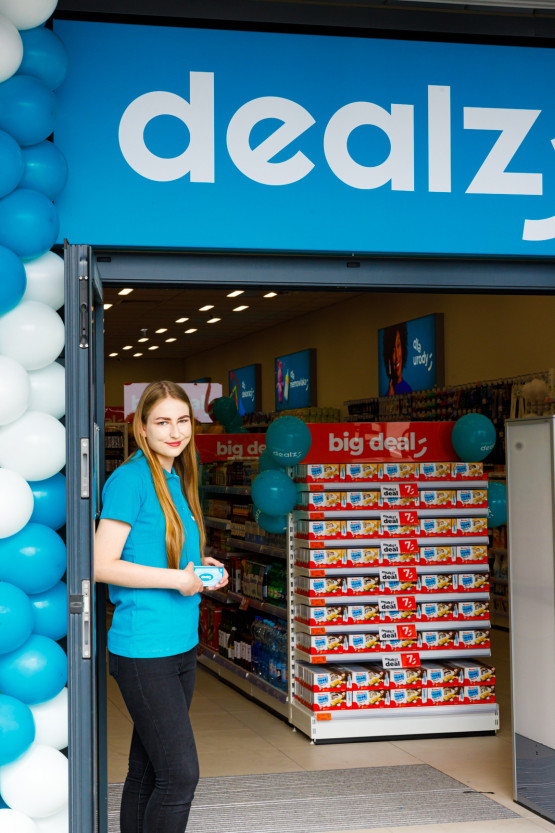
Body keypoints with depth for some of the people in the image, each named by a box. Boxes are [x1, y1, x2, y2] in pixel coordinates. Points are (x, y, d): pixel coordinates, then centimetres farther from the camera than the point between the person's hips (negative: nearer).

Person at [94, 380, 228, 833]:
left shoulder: (178, 481, 14)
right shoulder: (130, 478, -12)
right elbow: (102, 565, -16)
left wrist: (203, 569, 6)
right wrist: (178, 579, -16)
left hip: (182, 644, 8)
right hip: (143, 650, -8)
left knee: (147, 771, 13)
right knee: (180, 773, -9)